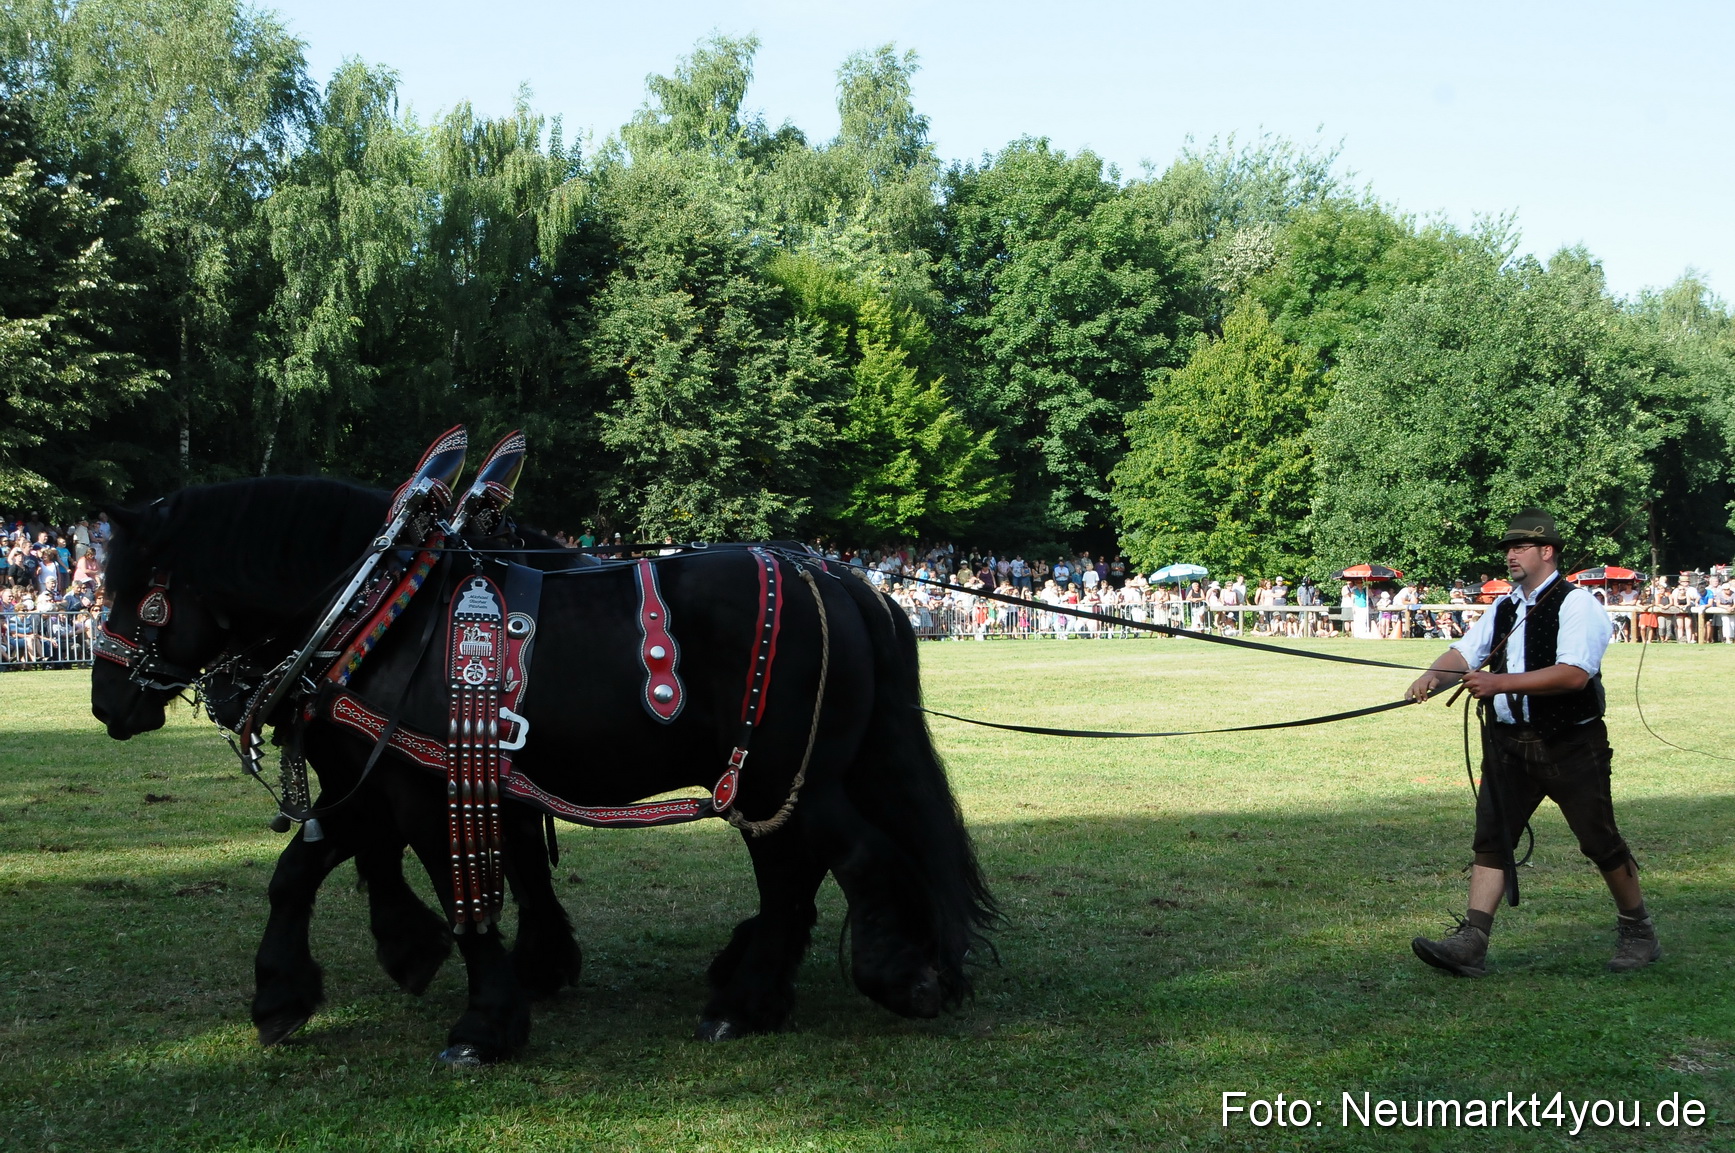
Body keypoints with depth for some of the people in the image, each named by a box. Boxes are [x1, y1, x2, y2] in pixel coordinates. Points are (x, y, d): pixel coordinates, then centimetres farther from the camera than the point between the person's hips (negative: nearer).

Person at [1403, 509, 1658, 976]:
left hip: (1571, 745, -6)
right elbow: (1464, 653, 6)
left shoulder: (1577, 604, -10)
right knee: (1492, 837, -3)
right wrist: (1434, 676, -17)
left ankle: (1638, 932, 24)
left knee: (1600, 840, 4)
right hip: (1510, 743, 6)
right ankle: (1471, 942, -5)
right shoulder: (1503, 609, 13)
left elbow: (1574, 674, -23)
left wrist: (1500, 683, -27)